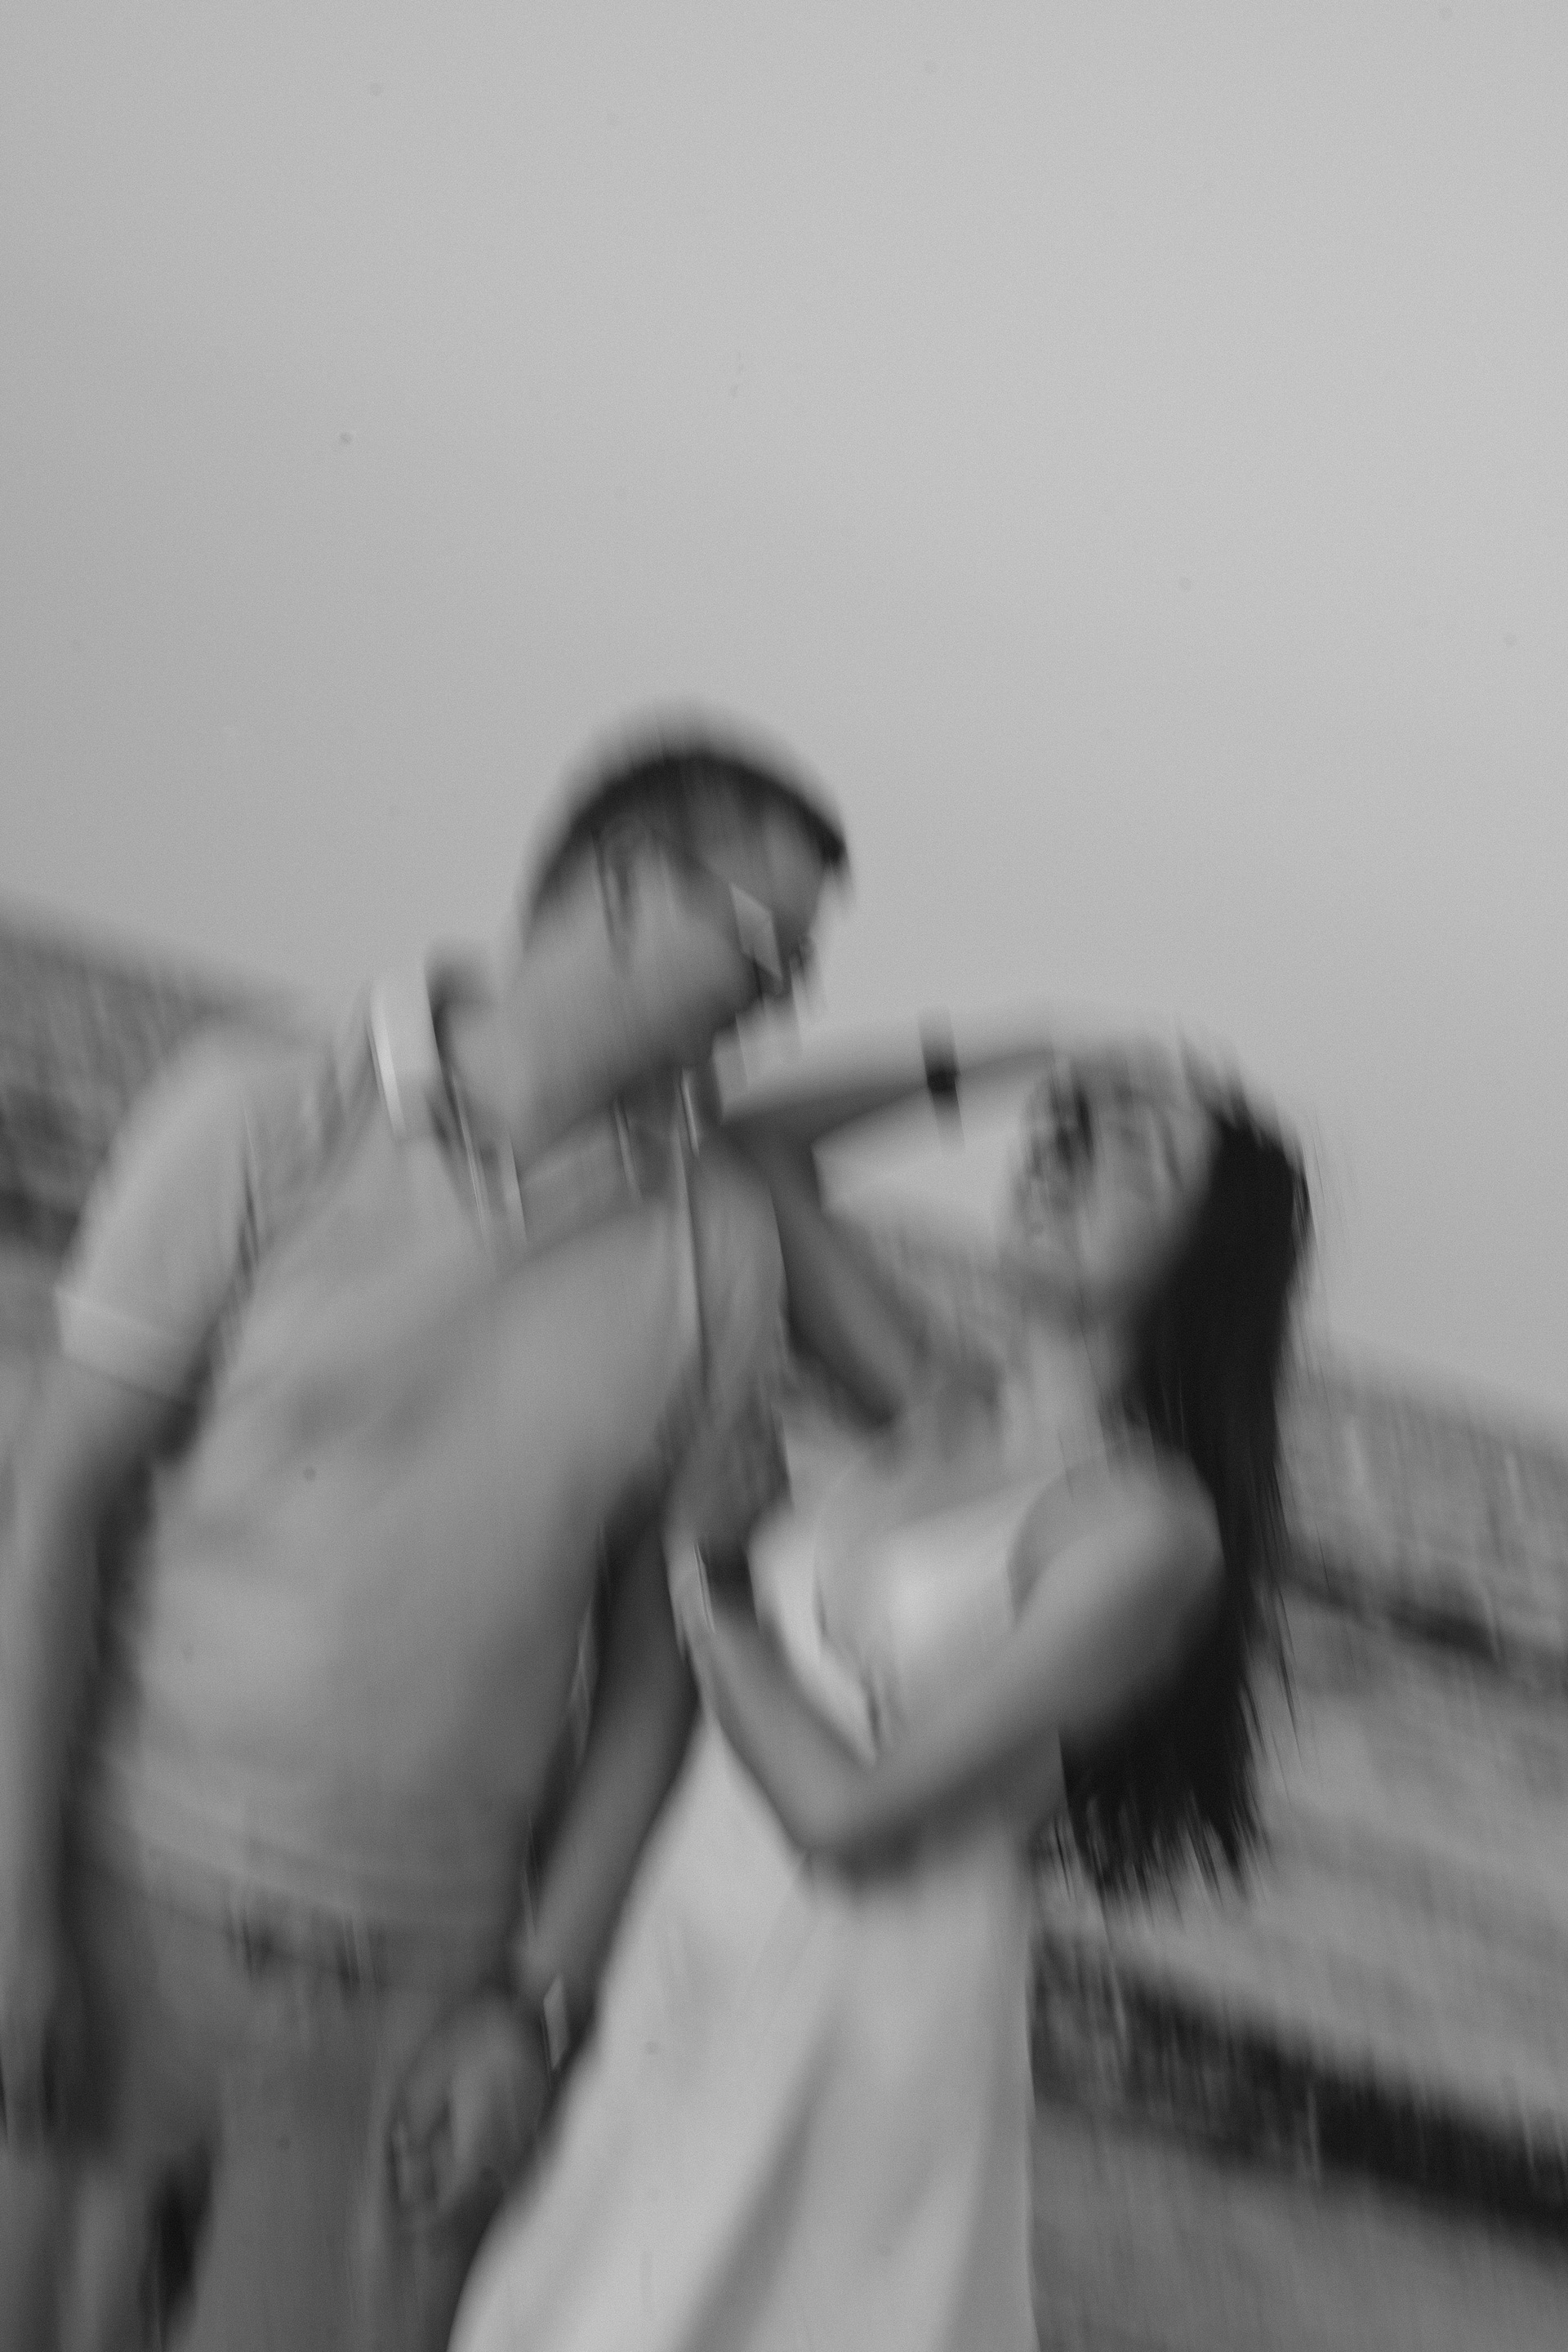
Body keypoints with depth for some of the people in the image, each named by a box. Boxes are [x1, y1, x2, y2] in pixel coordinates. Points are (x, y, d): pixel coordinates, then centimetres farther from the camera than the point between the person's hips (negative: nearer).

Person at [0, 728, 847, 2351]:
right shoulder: (260, 1122, -7)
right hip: (133, 1910, -2)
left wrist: (537, 2002, 1)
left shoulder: (720, 1245, 1)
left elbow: (661, 1651, 5)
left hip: (416, 1982, 2)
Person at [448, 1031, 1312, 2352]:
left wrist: (701, 1578, -5)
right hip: (686, 1966, 6)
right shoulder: (934, 1406, 5)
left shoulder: (1147, 1528, -14)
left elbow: (849, 1811, -17)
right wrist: (984, 1063, 4)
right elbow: (760, 1142, 11)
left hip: (876, 2012, -6)